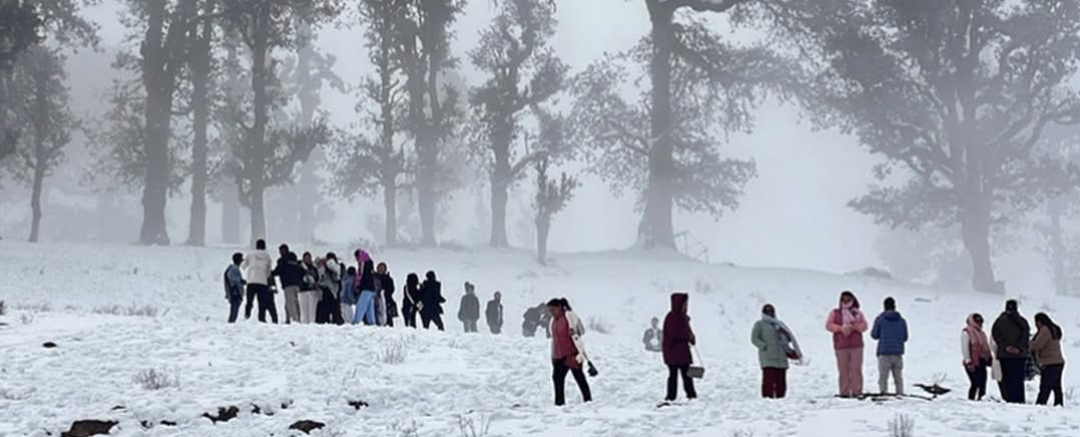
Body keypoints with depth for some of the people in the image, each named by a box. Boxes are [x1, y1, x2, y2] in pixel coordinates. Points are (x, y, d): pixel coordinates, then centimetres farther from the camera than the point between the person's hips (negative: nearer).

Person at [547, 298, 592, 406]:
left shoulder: (569, 316, -9)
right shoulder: (553, 321, 14)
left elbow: (581, 330, -7)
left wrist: (574, 332, -30)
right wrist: (553, 356, 19)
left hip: (572, 353, -7)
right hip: (559, 355, 7)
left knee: (578, 376, -4)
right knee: (557, 377, 3)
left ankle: (587, 399, 3)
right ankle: (559, 402, 9)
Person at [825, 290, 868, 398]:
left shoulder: (858, 313, 13)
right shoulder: (835, 313, 11)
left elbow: (864, 326, 3)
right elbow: (829, 325, -1)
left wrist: (854, 326, -15)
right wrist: (841, 328, -15)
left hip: (856, 345, 0)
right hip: (841, 346, 0)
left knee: (856, 369, -6)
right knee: (843, 370, -2)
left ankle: (857, 392, -6)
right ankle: (844, 392, 1)